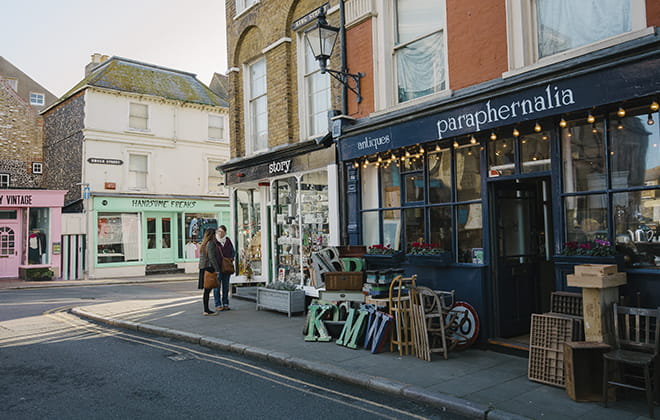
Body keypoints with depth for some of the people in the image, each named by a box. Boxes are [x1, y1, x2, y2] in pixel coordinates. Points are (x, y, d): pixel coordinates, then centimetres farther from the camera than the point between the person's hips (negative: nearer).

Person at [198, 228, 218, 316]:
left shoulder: (203, 244, 17)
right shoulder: (211, 244, -11)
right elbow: (212, 258, -18)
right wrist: (217, 269, -18)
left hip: (203, 268, 9)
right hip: (209, 268, -9)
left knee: (207, 290, 11)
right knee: (207, 290, -7)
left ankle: (206, 310, 14)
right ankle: (206, 310, -5)